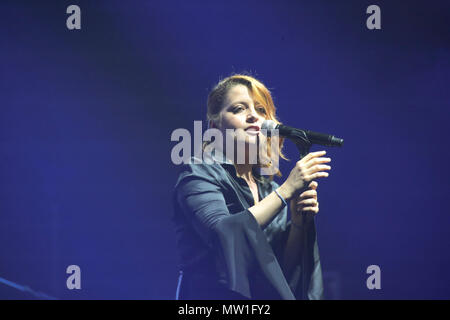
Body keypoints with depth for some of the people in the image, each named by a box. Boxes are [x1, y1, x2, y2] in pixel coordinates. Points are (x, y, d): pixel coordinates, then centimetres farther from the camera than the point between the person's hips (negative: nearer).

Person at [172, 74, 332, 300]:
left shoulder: (270, 188, 12)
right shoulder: (198, 173, -1)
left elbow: (285, 269, 8)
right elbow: (222, 235, -18)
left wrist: (299, 223, -7)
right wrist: (287, 189, -16)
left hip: (267, 294, 3)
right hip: (214, 294, -3)